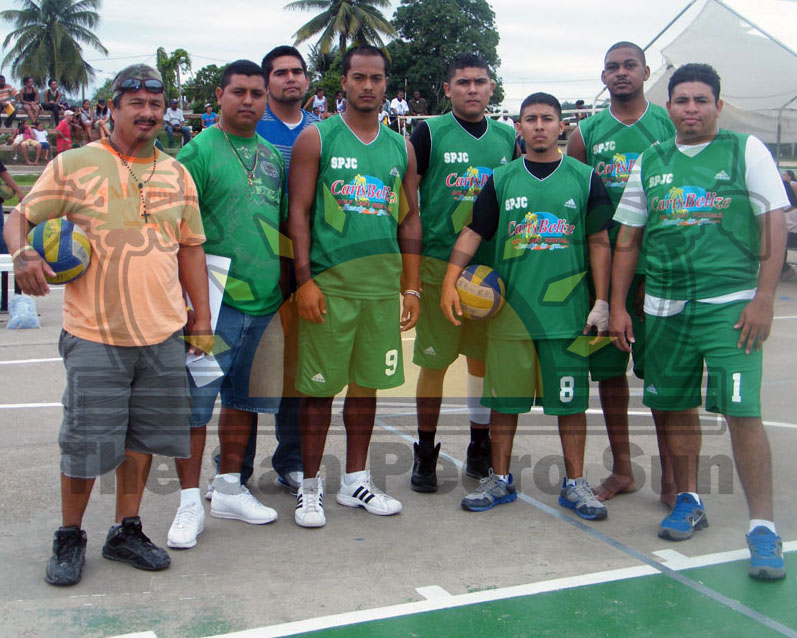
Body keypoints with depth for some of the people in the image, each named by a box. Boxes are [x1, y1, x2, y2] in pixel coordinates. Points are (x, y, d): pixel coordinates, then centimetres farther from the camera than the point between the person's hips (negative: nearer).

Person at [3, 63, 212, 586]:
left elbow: (191, 249, 15)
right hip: (95, 334, -3)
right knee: (86, 441, 1)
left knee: (143, 435, 11)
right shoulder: (72, 165, -1)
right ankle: (70, 538, 21)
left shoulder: (177, 173, 11)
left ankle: (127, 530, 27)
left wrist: (203, 321, 11)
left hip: (164, 333, 4)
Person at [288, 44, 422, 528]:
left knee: (367, 383, 10)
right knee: (320, 386, 0)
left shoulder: (401, 148, 13)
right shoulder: (317, 138, 1)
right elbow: (299, 212, -3)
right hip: (330, 282, -4)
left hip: (383, 283, 4)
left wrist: (412, 286, 9)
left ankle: (356, 480, 22)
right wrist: (305, 279, -12)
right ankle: (310, 486, 12)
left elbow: (410, 220, 15)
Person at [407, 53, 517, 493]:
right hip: (438, 263, -3)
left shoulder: (507, 138, 11)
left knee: (485, 359, 10)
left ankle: (481, 448, 24)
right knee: (434, 361, 1)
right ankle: (425, 453, 14)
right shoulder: (429, 133, 0)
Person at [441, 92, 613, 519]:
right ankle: (500, 479, 21)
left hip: (568, 311, -1)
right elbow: (473, 232, 6)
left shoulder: (584, 179, 6)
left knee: (570, 399, 4)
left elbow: (599, 243, 6)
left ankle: (575, 483, 17)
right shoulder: (501, 179, 8)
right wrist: (450, 281, -7)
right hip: (509, 308, 1)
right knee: (504, 397, 7)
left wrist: (601, 303, 0)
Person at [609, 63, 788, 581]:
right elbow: (628, 238, 15)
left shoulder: (746, 150, 1)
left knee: (742, 411, -12)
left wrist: (763, 298, -11)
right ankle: (689, 502, 30)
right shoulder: (650, 162, 11)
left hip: (730, 303, -4)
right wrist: (618, 306, 10)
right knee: (677, 406, 12)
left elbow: (774, 225, -3)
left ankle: (764, 528, -4)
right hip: (665, 305, 4)